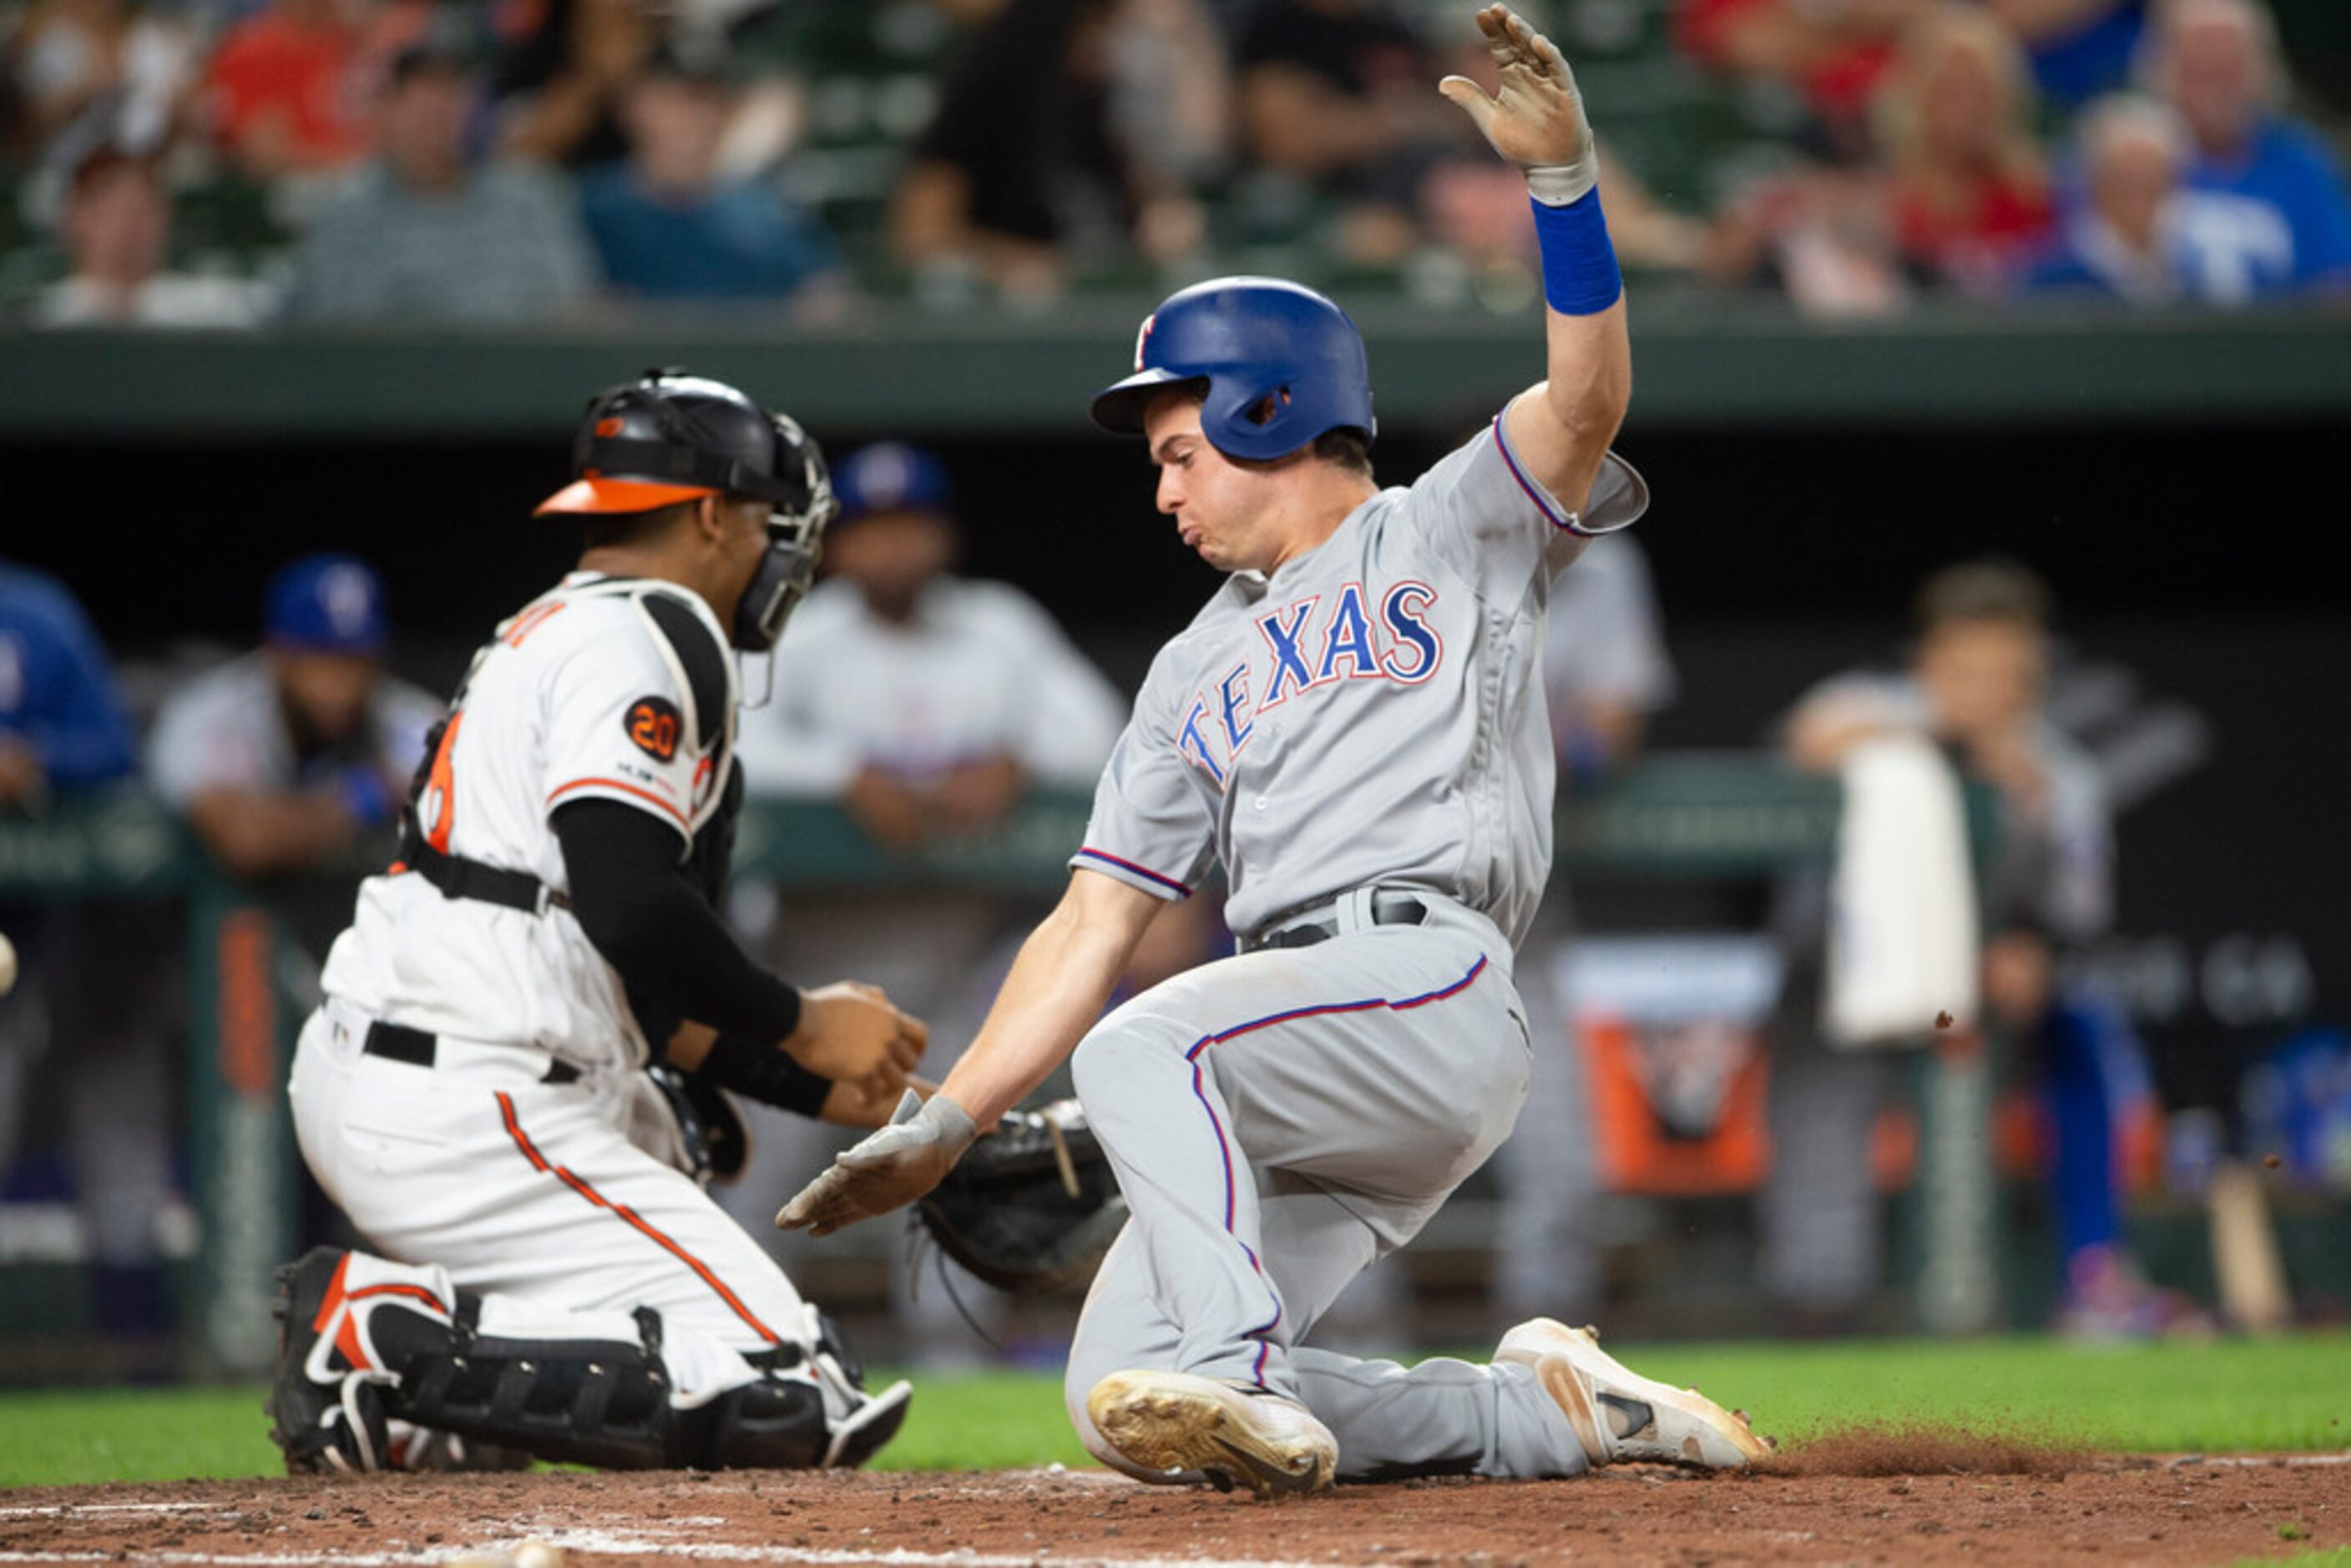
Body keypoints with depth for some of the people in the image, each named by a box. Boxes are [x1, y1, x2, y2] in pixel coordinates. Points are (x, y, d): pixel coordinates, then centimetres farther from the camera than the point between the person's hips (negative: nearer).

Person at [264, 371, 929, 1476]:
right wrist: (803, 1025, -6)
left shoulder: (541, 638, 26)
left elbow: (649, 995, 25)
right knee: (800, 1405, -12)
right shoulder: (644, 637, -5)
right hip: (470, 1120, -10)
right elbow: (632, 909, -19)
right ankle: (395, 1342, -16)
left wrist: (823, 1085, 21)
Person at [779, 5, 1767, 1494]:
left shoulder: (1450, 533, 12)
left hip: (1433, 988, -7)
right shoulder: (1200, 670, 29)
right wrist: (940, 1130, 14)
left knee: (1143, 1048, -32)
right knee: (1125, 1404, -9)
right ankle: (1549, 1409, 0)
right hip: (1297, 1092, 7)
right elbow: (1096, 924, 24)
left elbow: (1588, 397, -8)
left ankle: (1243, 1377, -38)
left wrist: (1561, 170, -24)